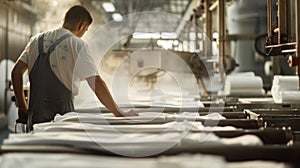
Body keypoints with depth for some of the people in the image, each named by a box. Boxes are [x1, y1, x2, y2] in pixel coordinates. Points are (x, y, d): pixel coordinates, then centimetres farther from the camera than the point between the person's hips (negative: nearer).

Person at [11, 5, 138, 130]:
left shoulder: (36, 40, 9)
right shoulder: (77, 44, -8)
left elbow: (16, 72, 9)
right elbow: (96, 83, -16)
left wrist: (22, 107, 14)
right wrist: (119, 114, -11)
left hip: (35, 115, 5)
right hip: (62, 113, -5)